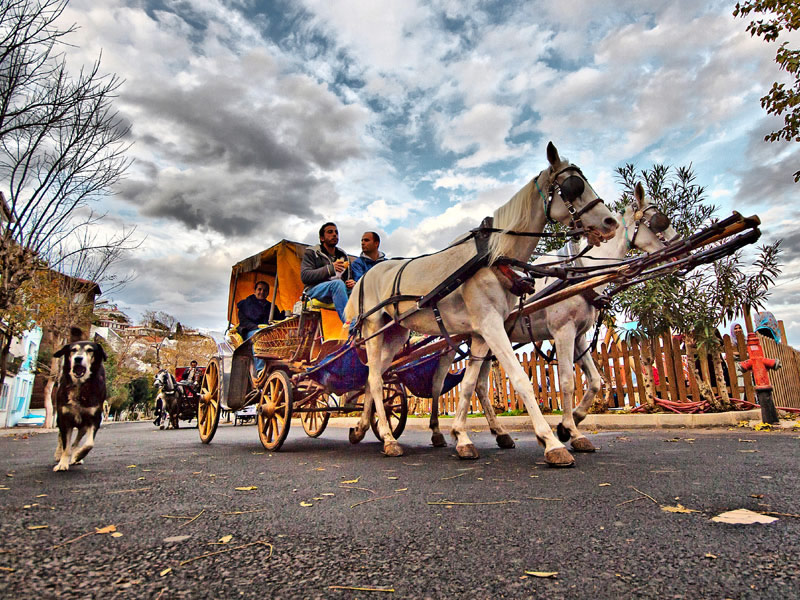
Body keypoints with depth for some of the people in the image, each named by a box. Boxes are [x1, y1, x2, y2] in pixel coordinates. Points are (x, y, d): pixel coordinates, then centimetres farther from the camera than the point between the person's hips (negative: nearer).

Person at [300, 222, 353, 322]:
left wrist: (352, 282, -3)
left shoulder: (343, 255, 25)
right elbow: (304, 276, -6)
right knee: (338, 283, -36)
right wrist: (330, 268, -17)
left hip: (339, 290, 5)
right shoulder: (311, 252, 10)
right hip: (315, 289, -4)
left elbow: (349, 277, 25)